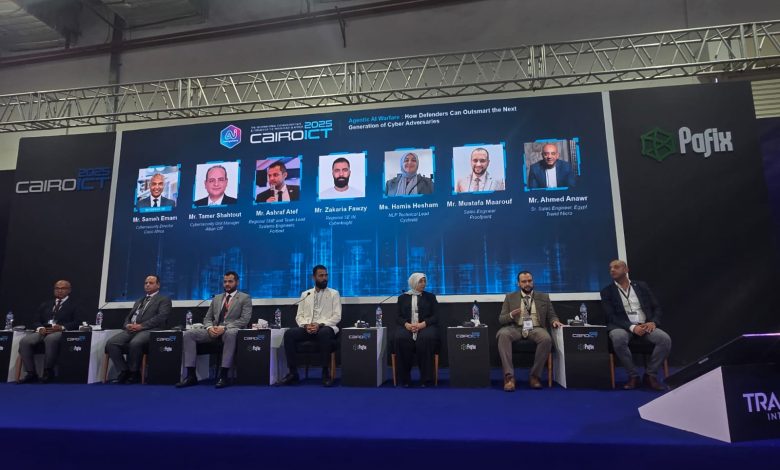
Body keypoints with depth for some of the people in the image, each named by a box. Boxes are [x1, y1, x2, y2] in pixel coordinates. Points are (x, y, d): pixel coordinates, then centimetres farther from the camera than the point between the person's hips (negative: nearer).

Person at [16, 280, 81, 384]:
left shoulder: (73, 305, 12)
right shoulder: (46, 304, 27)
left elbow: (76, 323, 0)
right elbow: (36, 320, 18)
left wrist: (62, 327, -19)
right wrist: (40, 328, -7)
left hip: (60, 331, -5)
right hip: (43, 330, 5)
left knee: (50, 339, -39)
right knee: (24, 341, -25)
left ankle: (48, 372, -25)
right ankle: (31, 373, -18)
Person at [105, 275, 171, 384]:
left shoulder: (164, 300, 9)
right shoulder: (138, 301, 32)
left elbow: (161, 317, -7)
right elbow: (128, 317, 26)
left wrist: (141, 326, -15)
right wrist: (127, 325, 0)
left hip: (149, 330, -6)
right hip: (131, 329, 7)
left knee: (135, 343, -36)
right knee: (111, 343, -21)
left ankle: (134, 373, -15)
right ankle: (124, 371, -9)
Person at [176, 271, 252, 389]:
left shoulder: (245, 298, 5)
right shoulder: (216, 298, 22)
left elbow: (244, 320, -8)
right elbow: (207, 318, 17)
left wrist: (225, 327, -21)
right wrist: (209, 327, -8)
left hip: (231, 330, -5)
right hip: (214, 330, 6)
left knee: (230, 334, -42)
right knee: (188, 334, -17)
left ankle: (223, 375, -37)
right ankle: (191, 375, -17)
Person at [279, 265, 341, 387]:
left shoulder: (334, 293, 8)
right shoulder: (305, 294, 17)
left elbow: (337, 316, -2)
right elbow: (299, 316, 11)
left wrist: (320, 325, -17)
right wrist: (305, 325, -12)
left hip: (325, 328, -3)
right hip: (307, 329, 3)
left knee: (324, 333, -39)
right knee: (289, 334, -26)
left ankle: (326, 372, -26)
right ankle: (293, 372, -17)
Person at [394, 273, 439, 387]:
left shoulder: (430, 297, 15)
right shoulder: (402, 297, 16)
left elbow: (435, 316, 5)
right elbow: (398, 317, 8)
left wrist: (422, 324, -14)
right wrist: (406, 324, -14)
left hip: (426, 326, -1)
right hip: (407, 327, 1)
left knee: (427, 339, -36)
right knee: (400, 339, -33)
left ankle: (426, 380, -27)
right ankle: (404, 380, -23)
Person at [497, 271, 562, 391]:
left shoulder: (544, 297, 15)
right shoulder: (510, 297, 13)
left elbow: (551, 316, 16)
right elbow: (501, 320, 9)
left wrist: (554, 321, -9)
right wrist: (511, 315, -13)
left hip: (535, 329, 1)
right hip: (516, 328, 0)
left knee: (547, 339, -34)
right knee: (503, 335, -35)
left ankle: (534, 375, -18)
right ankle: (509, 376, -32)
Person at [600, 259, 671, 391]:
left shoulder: (642, 286, 14)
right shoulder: (607, 291, 6)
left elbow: (656, 308, 13)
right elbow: (611, 316, -4)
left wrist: (653, 322, -9)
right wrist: (632, 327, -19)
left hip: (645, 325, 3)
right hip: (622, 327, -3)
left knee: (665, 339, -27)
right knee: (618, 339, -37)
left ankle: (650, 375, -10)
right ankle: (633, 376, -18)